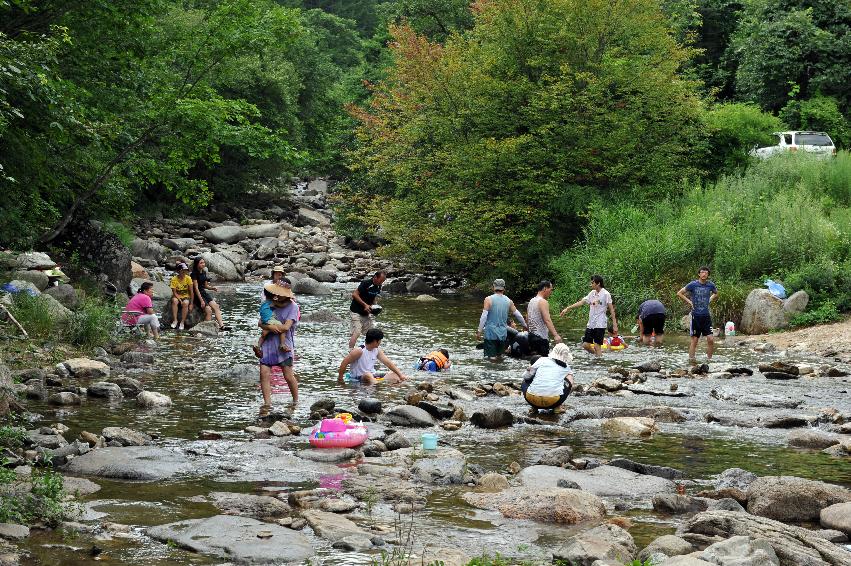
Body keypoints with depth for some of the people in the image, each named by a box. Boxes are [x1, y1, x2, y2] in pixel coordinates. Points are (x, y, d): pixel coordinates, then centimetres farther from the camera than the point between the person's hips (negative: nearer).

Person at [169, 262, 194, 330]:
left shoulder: (188, 278, -10)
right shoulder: (174, 279, -12)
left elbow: (191, 291, -7)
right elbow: (174, 292, -12)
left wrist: (191, 303, -11)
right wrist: (179, 299, -27)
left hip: (185, 297, 0)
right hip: (177, 296, 0)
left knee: (185, 303, -33)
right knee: (174, 301, -35)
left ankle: (182, 322, -25)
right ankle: (175, 320, -29)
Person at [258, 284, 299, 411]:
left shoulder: (292, 307, -3)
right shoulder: (271, 304, 13)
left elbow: (286, 327, -12)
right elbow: (261, 323, 8)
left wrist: (268, 325, -4)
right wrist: (269, 327, -15)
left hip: (283, 345, -4)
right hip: (268, 343, 4)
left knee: (288, 376, -4)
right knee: (264, 374, -8)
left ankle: (296, 401, 15)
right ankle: (267, 404, -7)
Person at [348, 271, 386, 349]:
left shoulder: (378, 287, 2)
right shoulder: (366, 283, -21)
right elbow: (354, 294, -20)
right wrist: (365, 305, -23)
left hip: (366, 313, 8)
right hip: (356, 312, -8)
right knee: (356, 333, -16)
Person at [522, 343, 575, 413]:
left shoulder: (542, 360, 14)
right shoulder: (566, 368, 17)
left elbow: (526, 376, 13)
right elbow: (570, 384, 17)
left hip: (532, 400, 1)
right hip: (553, 402, -1)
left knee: (525, 382, 32)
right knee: (568, 381, 26)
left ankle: (535, 408, 17)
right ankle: (556, 408, 16)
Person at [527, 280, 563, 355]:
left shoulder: (532, 301, 14)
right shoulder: (543, 302, -15)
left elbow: (527, 318, 23)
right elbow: (547, 320, -27)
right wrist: (555, 335, -34)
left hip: (532, 335, 10)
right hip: (541, 337, -10)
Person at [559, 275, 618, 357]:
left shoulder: (605, 294, -8)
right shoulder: (592, 293, 10)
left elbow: (611, 309, -7)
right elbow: (581, 302, 12)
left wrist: (614, 325, -11)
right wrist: (567, 308, 8)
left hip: (600, 324, -7)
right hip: (591, 324, 7)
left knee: (597, 346, -7)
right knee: (585, 345, 5)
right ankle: (599, 355, 24)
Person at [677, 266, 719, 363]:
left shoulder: (710, 285, 3)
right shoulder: (693, 285, -6)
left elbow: (716, 294, 26)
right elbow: (679, 293, 1)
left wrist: (710, 300, 10)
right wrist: (689, 301, -5)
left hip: (706, 315, 3)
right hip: (696, 315, -3)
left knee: (710, 339, -5)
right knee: (694, 339, 1)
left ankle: (709, 359, 5)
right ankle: (691, 358, 8)